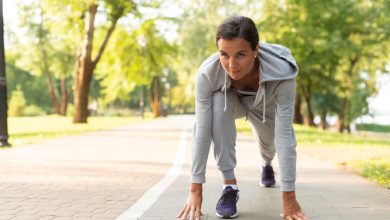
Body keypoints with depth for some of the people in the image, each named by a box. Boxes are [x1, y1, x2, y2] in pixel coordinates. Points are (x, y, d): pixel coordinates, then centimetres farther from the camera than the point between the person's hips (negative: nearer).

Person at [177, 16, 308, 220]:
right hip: (229, 100, -1)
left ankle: (266, 164, 59)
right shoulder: (207, 73, -40)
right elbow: (202, 131, -36)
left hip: (265, 105, 1)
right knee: (218, 103, -34)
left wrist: (289, 198, -38)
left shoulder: (281, 73, -43)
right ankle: (229, 185, -21)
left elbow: (284, 135, -40)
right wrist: (195, 190, -35)